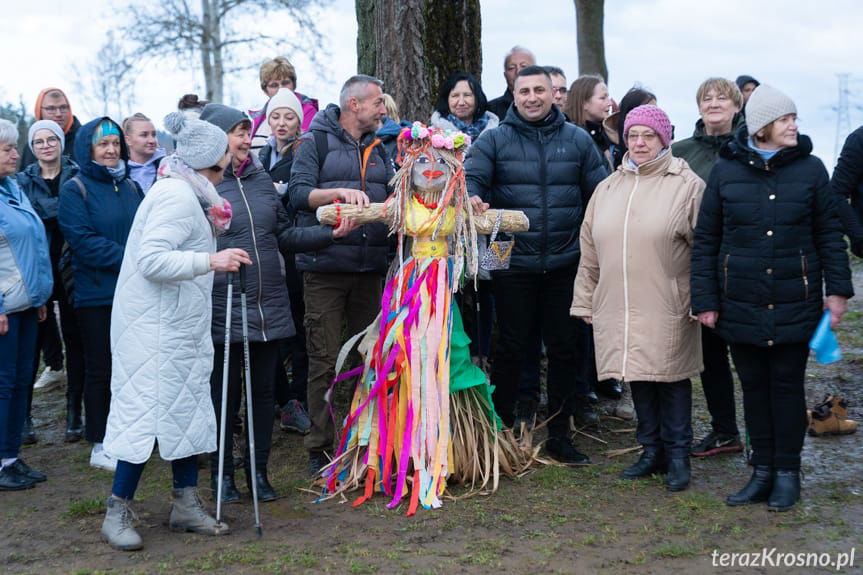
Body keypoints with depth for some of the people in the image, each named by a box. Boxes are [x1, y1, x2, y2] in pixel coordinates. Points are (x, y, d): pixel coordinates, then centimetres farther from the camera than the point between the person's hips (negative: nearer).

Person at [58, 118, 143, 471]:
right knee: (101, 370, 4)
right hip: (96, 296, -5)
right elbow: (84, 241, -14)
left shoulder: (130, 187, 11)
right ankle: (100, 447, 15)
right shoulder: (75, 190, -5)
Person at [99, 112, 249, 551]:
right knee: (149, 411, -6)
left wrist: (212, 228, 12)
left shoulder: (187, 193, 16)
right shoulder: (177, 195, -17)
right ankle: (117, 512, 5)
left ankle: (186, 506, 20)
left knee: (188, 408, 12)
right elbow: (151, 259, -26)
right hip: (155, 326, -10)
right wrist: (210, 260, -30)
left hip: (179, 323, 10)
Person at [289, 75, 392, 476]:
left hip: (369, 268, 6)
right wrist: (340, 192, -23)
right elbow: (298, 193, -10)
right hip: (325, 267, -5)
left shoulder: (377, 149, 19)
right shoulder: (316, 142, 1)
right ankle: (320, 449, 6)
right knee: (325, 362, -3)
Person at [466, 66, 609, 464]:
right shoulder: (494, 140, 2)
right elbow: (471, 178, -9)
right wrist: (471, 199, -32)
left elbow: (600, 194, 8)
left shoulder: (577, 140, 7)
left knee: (563, 349, 9)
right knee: (510, 348, 6)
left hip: (564, 264, 2)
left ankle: (559, 436, 21)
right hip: (512, 264, -2)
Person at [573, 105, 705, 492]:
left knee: (671, 380, 2)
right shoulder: (608, 188, 13)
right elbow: (590, 253, 16)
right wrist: (585, 301, 14)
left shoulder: (687, 185, -2)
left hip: (668, 310, -4)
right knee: (638, 379, 12)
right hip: (618, 310, 5)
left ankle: (677, 456, 16)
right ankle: (651, 451, 25)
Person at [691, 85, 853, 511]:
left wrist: (837, 289, 0)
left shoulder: (809, 168, 0)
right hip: (741, 305, 1)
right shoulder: (726, 171, -1)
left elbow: (829, 233, 5)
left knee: (788, 384, 7)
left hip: (794, 304, -1)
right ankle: (762, 471, 21)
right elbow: (705, 240, 2)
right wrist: (704, 299, -1)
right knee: (754, 386, 9)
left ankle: (787, 472, 20)